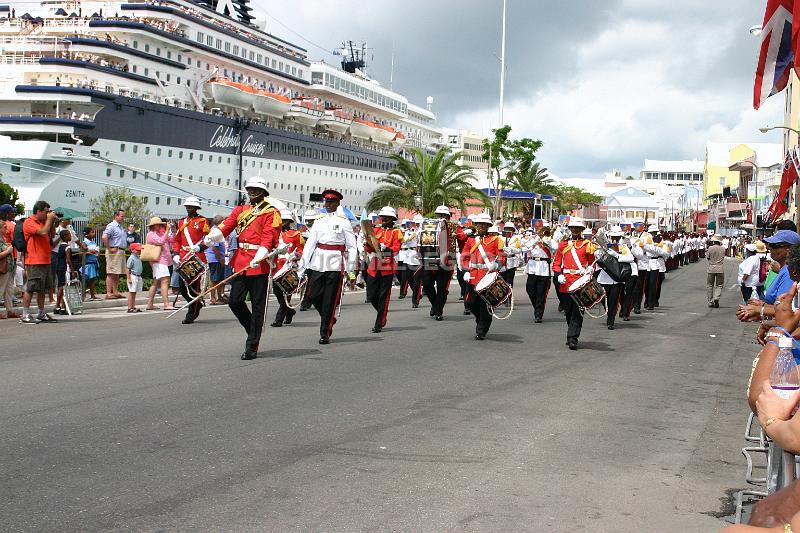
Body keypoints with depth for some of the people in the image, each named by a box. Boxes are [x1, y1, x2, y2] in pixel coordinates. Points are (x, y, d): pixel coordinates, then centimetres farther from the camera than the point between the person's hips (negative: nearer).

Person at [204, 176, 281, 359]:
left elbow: (268, 237, -13)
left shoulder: (271, 213, 0)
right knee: (234, 301, 1)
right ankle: (253, 330, 26)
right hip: (240, 260, 5)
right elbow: (225, 226, 1)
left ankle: (252, 346, 5)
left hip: (259, 263, -5)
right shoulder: (240, 210, 16)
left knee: (257, 306, -1)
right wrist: (209, 238, -19)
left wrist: (258, 258, -29)